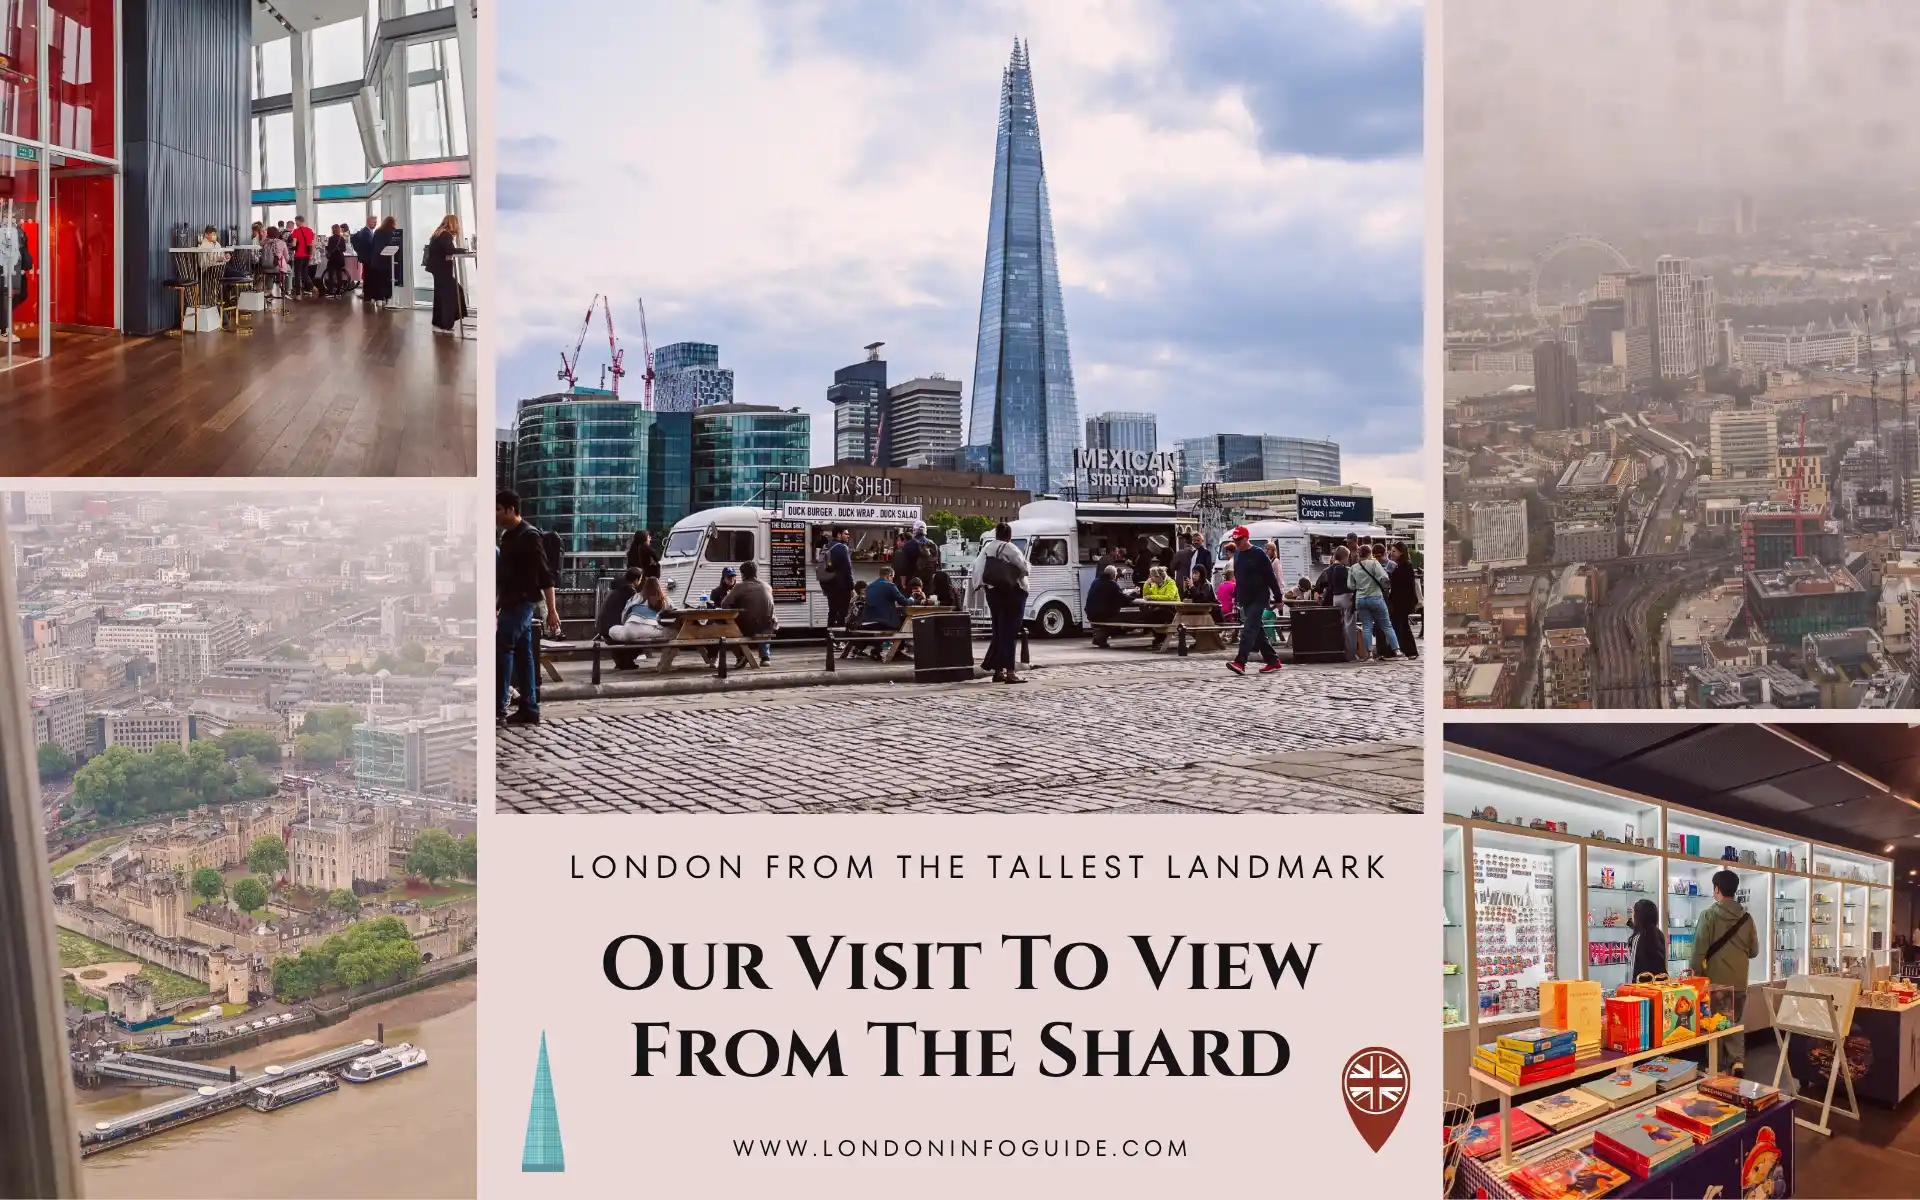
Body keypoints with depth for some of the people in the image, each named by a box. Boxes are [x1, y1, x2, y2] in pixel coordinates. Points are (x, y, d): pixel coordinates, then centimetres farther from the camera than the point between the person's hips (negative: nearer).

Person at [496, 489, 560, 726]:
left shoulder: (528, 536, -13)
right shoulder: (508, 536, 14)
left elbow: (545, 575, -16)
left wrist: (552, 610, -19)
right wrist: (496, 605, 25)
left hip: (522, 602, -9)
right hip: (511, 603, 9)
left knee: (502, 650, -11)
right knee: (523, 654, 7)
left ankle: (498, 708, -10)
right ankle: (529, 709, 8)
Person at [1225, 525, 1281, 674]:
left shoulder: (1258, 555, -11)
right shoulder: (1237, 555, 11)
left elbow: (1271, 577, -10)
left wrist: (1278, 598, -10)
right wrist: (1235, 597, 21)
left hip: (1259, 599, -8)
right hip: (1245, 600, 8)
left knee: (1249, 630, -16)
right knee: (1258, 631, 10)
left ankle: (1240, 662, -25)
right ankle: (1273, 661, 19)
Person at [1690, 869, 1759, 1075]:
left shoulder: (1709, 915, -11)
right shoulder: (1746, 917, 2)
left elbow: (1699, 948, -13)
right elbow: (1754, 950, 11)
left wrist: (1695, 973, -2)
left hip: (1715, 980, -3)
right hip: (1739, 981, 4)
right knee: (1735, 1022, 17)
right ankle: (1738, 1060, 4)